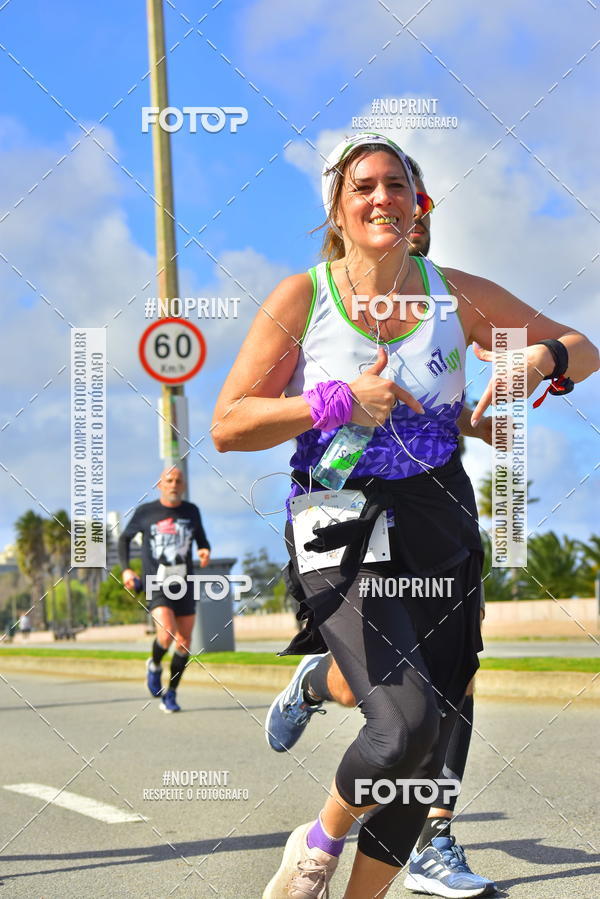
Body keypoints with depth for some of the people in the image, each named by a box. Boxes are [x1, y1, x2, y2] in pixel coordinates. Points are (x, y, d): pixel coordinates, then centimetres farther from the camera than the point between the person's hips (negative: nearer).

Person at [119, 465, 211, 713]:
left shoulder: (191, 511, 6)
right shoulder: (145, 512, -1)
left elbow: (202, 540, 19)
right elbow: (124, 538, 12)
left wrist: (205, 552, -5)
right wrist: (125, 569, -1)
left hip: (184, 585, 3)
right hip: (156, 585, -3)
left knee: (184, 643, 3)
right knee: (167, 634, -24)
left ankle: (171, 694, 20)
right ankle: (154, 665, 9)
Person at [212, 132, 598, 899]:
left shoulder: (456, 294, 5)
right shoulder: (301, 298, -3)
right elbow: (228, 426, -5)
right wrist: (339, 402, -17)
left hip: (441, 526, 4)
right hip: (341, 526, -4)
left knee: (425, 749, 6)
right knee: (407, 722, -23)